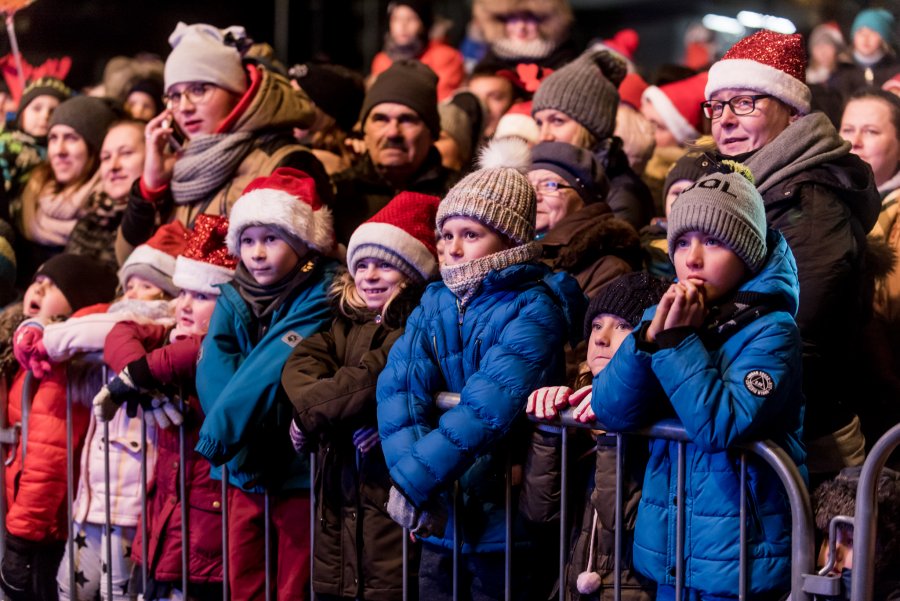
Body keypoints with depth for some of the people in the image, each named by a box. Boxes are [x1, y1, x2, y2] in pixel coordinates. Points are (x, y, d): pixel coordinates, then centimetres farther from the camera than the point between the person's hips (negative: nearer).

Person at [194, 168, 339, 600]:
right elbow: (214, 370, -7)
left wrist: (220, 433, -22)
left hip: (298, 464, -6)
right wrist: (239, 443, -21)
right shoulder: (233, 300, 7)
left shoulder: (321, 296, -11)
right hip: (246, 466, 6)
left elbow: (274, 370, -22)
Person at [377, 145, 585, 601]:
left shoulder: (532, 311, -13)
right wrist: (408, 475, -23)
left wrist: (413, 481, -26)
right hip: (441, 517, 6)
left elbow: (487, 409, -24)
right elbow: (399, 387, -8)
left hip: (503, 515, -6)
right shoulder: (436, 302, 6)